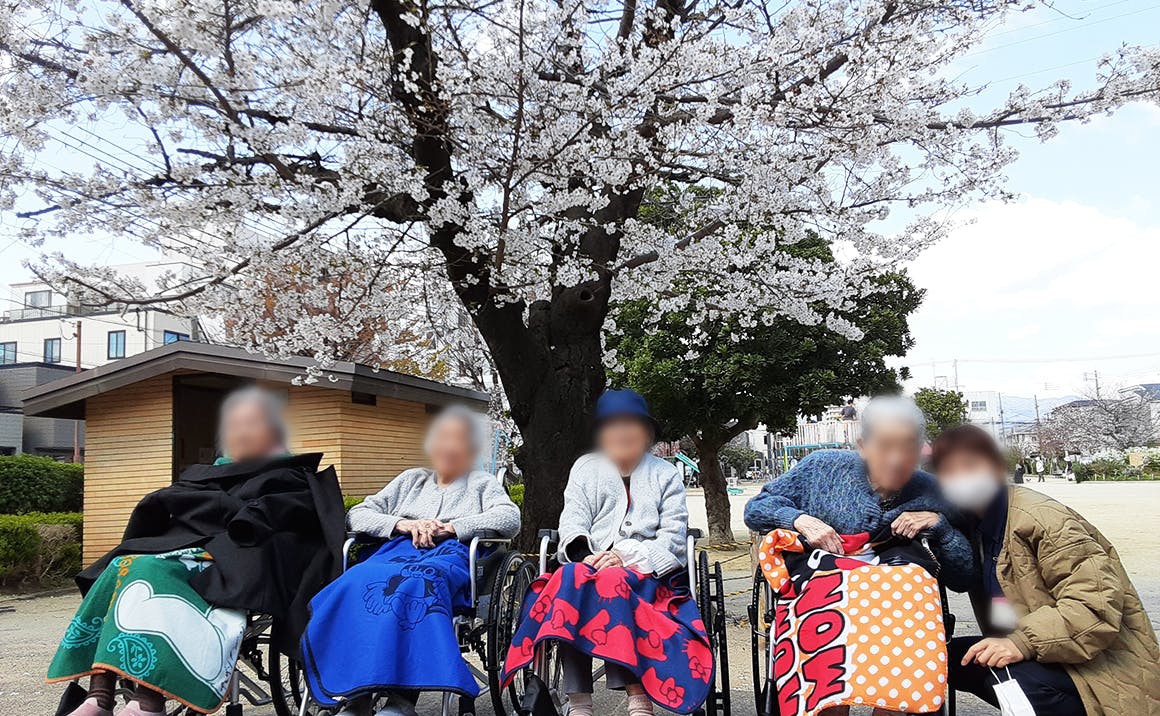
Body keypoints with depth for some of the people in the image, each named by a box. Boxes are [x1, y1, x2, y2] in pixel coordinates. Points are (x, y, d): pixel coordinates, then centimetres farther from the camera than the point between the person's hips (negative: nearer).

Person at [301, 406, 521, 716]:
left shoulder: (483, 483, 25)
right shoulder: (411, 479, 33)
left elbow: (510, 518, 3)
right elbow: (357, 514, 23)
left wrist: (452, 527, -5)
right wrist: (401, 524, 3)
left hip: (450, 555, -3)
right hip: (397, 550, 3)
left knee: (414, 582, -40)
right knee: (359, 581, -34)